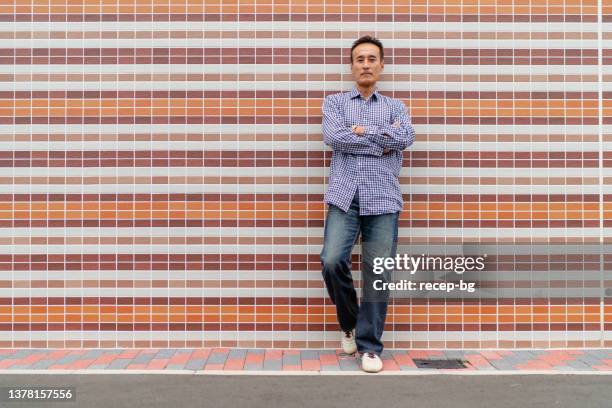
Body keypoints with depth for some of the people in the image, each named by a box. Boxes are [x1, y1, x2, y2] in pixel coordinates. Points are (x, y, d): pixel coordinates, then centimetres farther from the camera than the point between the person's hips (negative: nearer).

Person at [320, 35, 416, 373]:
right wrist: (382, 142, -5)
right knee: (332, 261, -16)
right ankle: (349, 322, 13)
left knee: (378, 274, -3)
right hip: (344, 197, -1)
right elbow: (333, 137, -7)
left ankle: (369, 346, 11)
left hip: (383, 200, 1)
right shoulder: (335, 102, 14)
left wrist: (362, 130, -4)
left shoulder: (395, 107, 17)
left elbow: (405, 138, -5)